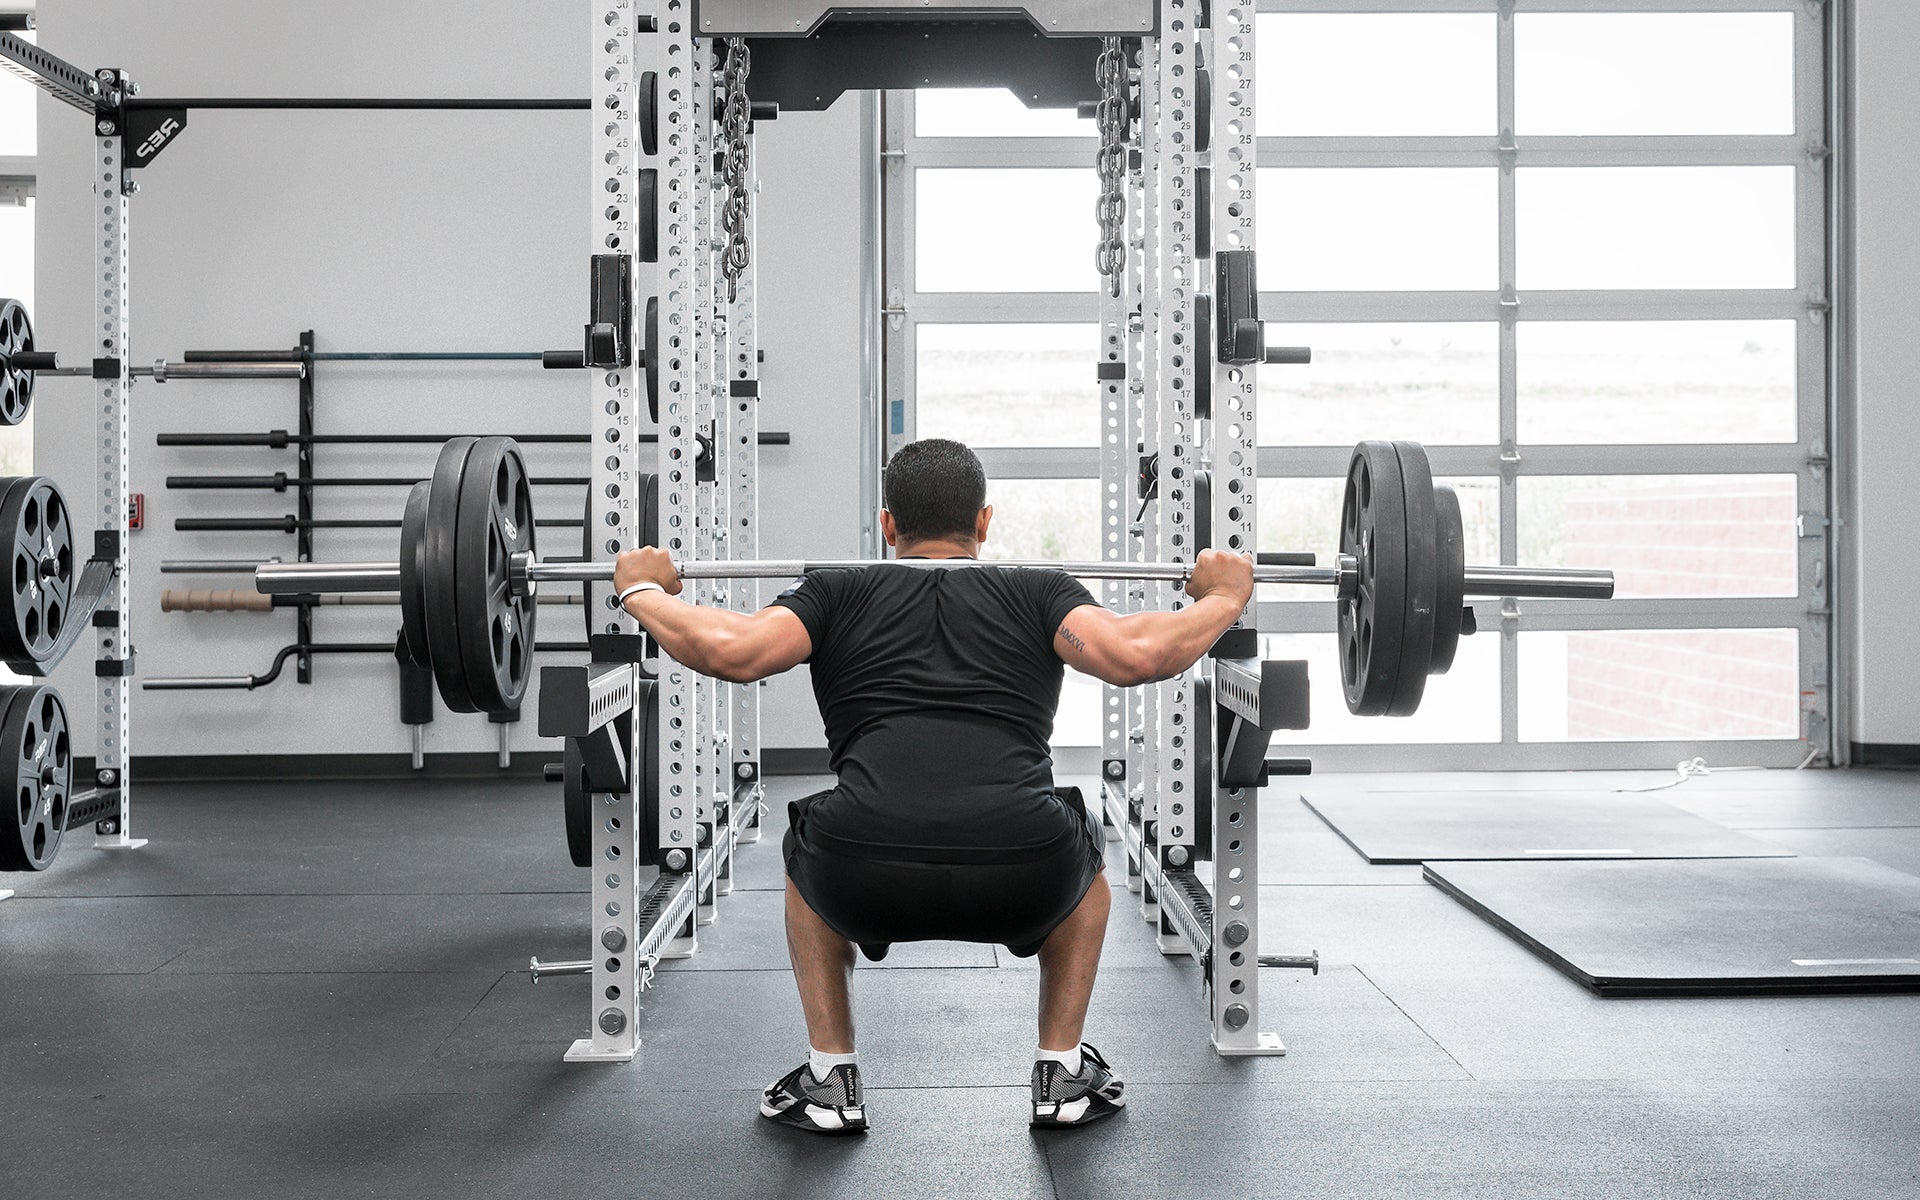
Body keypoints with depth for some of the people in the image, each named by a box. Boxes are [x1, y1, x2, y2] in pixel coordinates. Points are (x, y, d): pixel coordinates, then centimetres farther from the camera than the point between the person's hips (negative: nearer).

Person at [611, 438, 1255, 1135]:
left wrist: (643, 592, 23)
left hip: (864, 886, 0)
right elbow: (1136, 655, 2)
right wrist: (1224, 599, 21)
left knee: (808, 859, 38)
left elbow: (731, 651, 4)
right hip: (1023, 883, 0)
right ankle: (1063, 1075, 31)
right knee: (1083, 854, 37)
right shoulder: (1037, 593, 21)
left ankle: (830, 1080, 31)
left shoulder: (839, 593, 21)